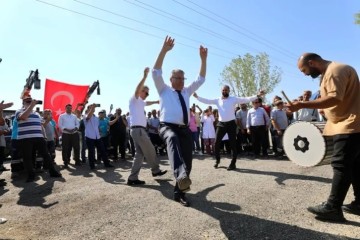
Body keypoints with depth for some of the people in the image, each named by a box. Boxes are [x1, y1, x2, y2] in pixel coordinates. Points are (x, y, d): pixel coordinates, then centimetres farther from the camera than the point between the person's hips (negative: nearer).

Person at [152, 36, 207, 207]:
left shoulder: (187, 91, 24)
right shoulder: (164, 90, 12)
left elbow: (201, 79, 22)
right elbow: (156, 72, -1)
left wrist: (203, 59, 12)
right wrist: (164, 50, -10)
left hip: (184, 129, 5)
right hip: (168, 127, -5)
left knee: (187, 162, 2)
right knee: (173, 138, -41)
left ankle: (179, 192, 20)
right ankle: (181, 175, -61)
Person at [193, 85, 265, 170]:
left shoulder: (234, 99, 0)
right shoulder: (217, 100, 7)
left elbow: (246, 99, -6)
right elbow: (206, 101, 5)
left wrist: (257, 95, -15)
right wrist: (197, 97, -2)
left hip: (231, 124, -2)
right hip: (221, 124, 2)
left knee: (233, 144, 1)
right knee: (217, 143, 4)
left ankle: (233, 163, 13)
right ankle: (217, 160, 24)